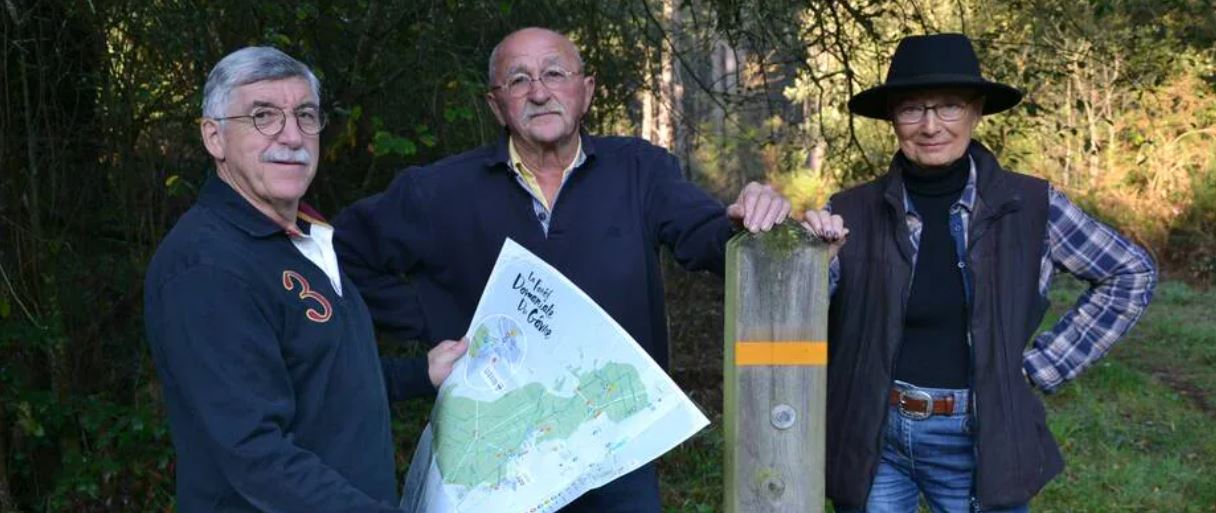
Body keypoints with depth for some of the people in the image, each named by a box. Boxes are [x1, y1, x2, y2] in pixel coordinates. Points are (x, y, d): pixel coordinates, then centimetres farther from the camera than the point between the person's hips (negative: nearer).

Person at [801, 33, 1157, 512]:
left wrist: (1043, 362, 0)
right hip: (871, 439, 1)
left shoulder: (1030, 204, -5)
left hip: (978, 444, 0)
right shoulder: (853, 211, -5)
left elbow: (1131, 274, 5)